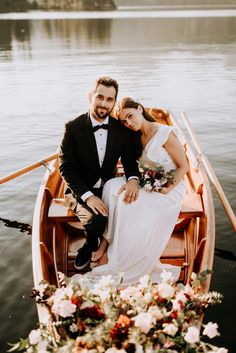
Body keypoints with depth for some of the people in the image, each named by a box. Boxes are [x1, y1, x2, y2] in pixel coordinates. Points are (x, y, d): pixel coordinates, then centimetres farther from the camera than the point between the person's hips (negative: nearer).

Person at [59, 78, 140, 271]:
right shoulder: (73, 128, -13)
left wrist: (133, 179, -23)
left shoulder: (122, 129, -3)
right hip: (80, 190, -3)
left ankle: (89, 247, 8)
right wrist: (88, 196, -26)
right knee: (97, 219, -32)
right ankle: (92, 245, 8)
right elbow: (66, 167, -13)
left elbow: (130, 160, 2)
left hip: (108, 188, 4)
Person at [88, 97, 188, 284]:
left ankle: (110, 259, -9)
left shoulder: (165, 133, -12)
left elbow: (183, 166, -8)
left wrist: (169, 189, -21)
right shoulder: (137, 138, 8)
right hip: (147, 185, 6)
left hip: (168, 190, -6)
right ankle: (107, 244, -21)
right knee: (113, 186, -22)